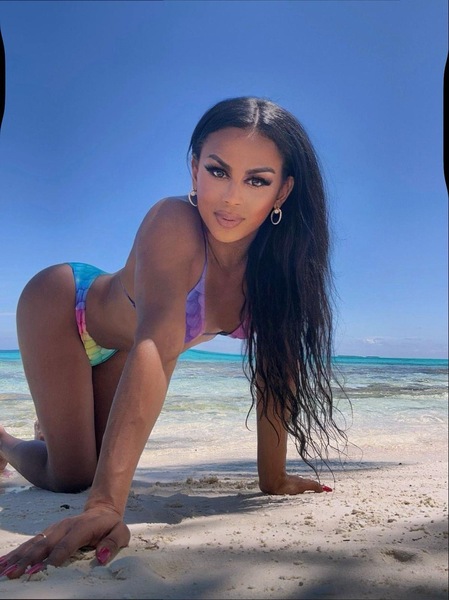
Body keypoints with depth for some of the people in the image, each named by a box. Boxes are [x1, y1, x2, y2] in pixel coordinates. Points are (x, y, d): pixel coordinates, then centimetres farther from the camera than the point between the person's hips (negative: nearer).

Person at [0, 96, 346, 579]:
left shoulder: (278, 259, -23)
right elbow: (157, 349, -50)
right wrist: (105, 503, -55)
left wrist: (272, 477, -16)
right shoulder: (174, 224, -39)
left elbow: (275, 369, -18)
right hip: (59, 306, -5)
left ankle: (54, 425, 48)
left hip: (117, 341, 5)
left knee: (103, 460, 14)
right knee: (71, 476, -7)